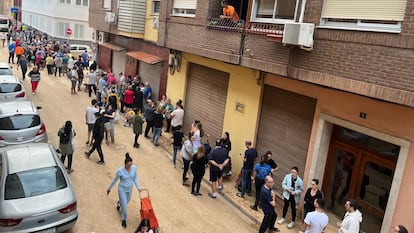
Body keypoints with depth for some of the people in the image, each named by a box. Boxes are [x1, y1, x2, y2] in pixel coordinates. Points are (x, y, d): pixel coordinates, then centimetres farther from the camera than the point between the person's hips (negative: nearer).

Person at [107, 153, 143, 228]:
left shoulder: (134, 168, -18)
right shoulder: (120, 170, -28)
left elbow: (135, 178, -2)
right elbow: (115, 180, -12)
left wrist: (138, 187, -10)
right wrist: (109, 188, 0)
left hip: (130, 189, 4)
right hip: (122, 190, -4)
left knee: (127, 202, 27)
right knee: (124, 206, 2)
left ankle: (119, 203, 62)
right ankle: (124, 219, 29)